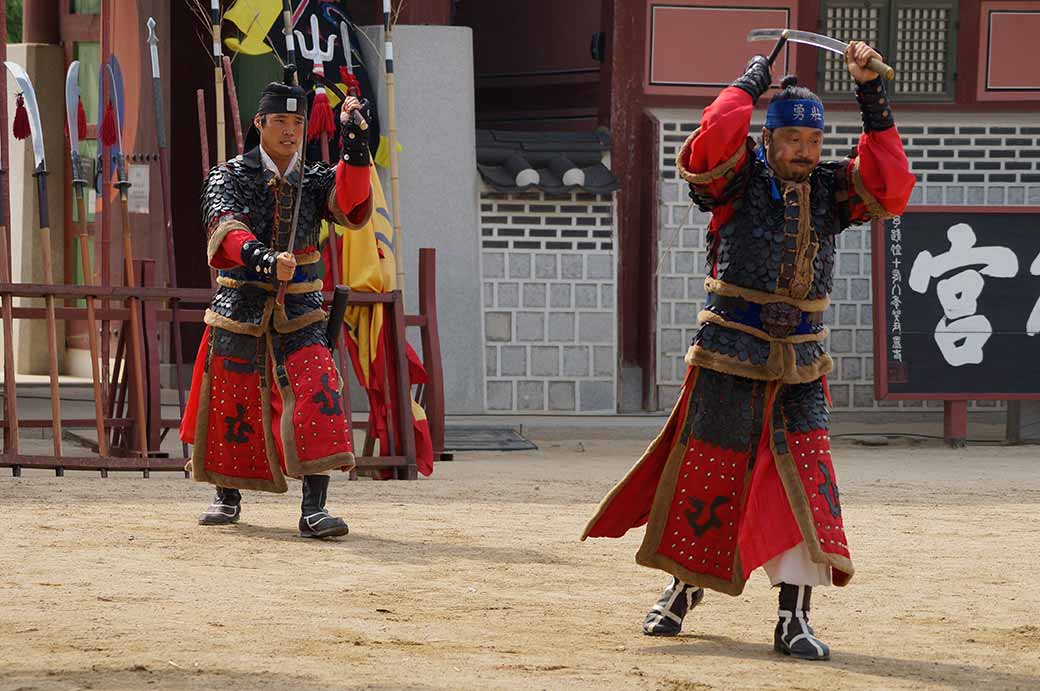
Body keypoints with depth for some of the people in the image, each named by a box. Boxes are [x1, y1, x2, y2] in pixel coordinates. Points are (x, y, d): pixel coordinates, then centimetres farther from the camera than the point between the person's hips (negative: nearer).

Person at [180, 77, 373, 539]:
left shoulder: (313, 180, 6)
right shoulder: (230, 177, -2)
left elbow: (350, 207, -16)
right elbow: (225, 227, -21)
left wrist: (354, 145, -29)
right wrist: (262, 257, -41)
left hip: (298, 310, 1)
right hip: (240, 306, -1)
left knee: (317, 396, -18)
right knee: (230, 405, 7)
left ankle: (313, 509, -21)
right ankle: (227, 497, 31)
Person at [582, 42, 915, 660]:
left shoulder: (830, 190, 6)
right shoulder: (739, 179, -5)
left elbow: (892, 190, -8)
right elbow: (711, 144, -25)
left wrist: (873, 98, -11)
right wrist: (752, 82, -13)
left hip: (800, 367, 3)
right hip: (729, 358, -3)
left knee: (807, 481, -8)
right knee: (707, 471, 4)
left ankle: (794, 619, -6)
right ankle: (683, 589, 25)